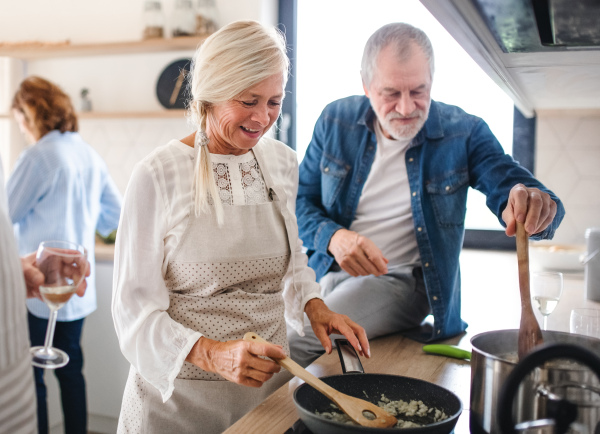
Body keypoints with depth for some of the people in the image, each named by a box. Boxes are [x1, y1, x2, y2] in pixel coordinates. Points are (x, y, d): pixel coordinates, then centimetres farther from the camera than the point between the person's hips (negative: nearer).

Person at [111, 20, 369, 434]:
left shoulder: (283, 162, 1)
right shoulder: (158, 175, -15)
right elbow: (136, 308, -13)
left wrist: (315, 306, -3)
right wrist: (211, 354, -27)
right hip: (179, 394, -4)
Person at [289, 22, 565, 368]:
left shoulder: (463, 133, -4)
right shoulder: (336, 121, 2)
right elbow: (301, 199, 4)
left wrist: (534, 204, -38)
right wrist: (334, 238, -17)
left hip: (401, 279, -3)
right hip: (328, 272, 4)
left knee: (295, 347, -26)